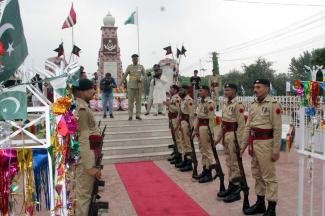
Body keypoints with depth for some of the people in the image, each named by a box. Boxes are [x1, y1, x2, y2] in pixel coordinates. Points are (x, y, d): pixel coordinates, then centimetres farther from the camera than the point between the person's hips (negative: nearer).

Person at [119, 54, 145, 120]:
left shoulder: (141, 67, 5)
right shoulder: (129, 67, 3)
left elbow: (144, 75, 8)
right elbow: (125, 76, 1)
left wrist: (140, 79, -13)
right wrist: (120, 83, -7)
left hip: (139, 86, 1)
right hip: (131, 86, -1)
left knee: (138, 101, 3)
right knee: (130, 101, 0)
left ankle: (138, 115, 10)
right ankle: (130, 116, 6)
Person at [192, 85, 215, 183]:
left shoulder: (210, 103, -14)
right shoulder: (201, 102, 14)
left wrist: (210, 134, -20)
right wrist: (195, 130, 17)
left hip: (206, 127, -9)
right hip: (200, 127, 9)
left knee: (208, 151, -1)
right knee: (202, 151, 15)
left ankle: (209, 174, 8)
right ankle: (204, 171, 26)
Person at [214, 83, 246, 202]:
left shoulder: (238, 105, -13)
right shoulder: (225, 104, 12)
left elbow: (241, 125, -18)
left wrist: (238, 142, -20)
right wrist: (217, 137, 15)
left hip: (233, 135, -8)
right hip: (225, 135, 8)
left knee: (235, 163, 0)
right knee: (229, 163, 16)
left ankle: (236, 191, 11)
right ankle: (231, 187, 28)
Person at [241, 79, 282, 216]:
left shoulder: (273, 104, -10)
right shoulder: (254, 105, 13)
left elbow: (277, 129, -13)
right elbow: (248, 127, 14)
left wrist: (276, 150, -15)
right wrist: (243, 146, 13)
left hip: (265, 143, -8)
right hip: (254, 143, 8)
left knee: (269, 176, 0)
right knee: (257, 174, 15)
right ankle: (260, 203, 29)